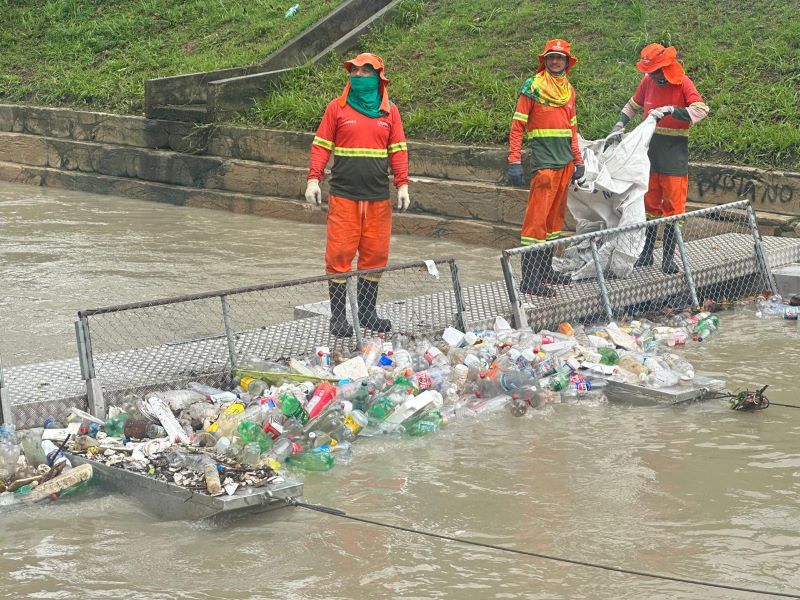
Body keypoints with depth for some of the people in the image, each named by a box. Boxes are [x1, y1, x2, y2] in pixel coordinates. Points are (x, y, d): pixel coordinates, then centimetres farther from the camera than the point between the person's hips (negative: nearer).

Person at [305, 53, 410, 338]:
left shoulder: (389, 111, 10)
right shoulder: (337, 107, 4)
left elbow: (398, 150, 12)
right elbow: (321, 145, 5)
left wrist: (402, 185, 4)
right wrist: (313, 179, -4)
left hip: (378, 197, 2)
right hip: (343, 196, -2)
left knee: (375, 255, 4)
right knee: (340, 254, -4)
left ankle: (367, 312, 16)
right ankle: (338, 315, 4)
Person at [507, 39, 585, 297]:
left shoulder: (569, 90, 15)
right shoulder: (532, 87, -5)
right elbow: (517, 126, -7)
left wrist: (578, 161, 18)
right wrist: (514, 162, -14)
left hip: (565, 163, 7)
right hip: (544, 162, -7)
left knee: (555, 218, 13)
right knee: (537, 220, -9)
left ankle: (545, 269, 23)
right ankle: (529, 280, -10)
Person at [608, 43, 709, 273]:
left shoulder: (683, 83, -10)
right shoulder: (648, 81, 5)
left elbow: (701, 110, -24)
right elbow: (633, 105, 20)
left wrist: (671, 110, -32)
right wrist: (619, 126, 5)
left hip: (674, 151, -5)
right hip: (650, 148, 5)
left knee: (673, 205, -1)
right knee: (649, 202, 9)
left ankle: (669, 257, 4)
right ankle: (646, 253, 18)